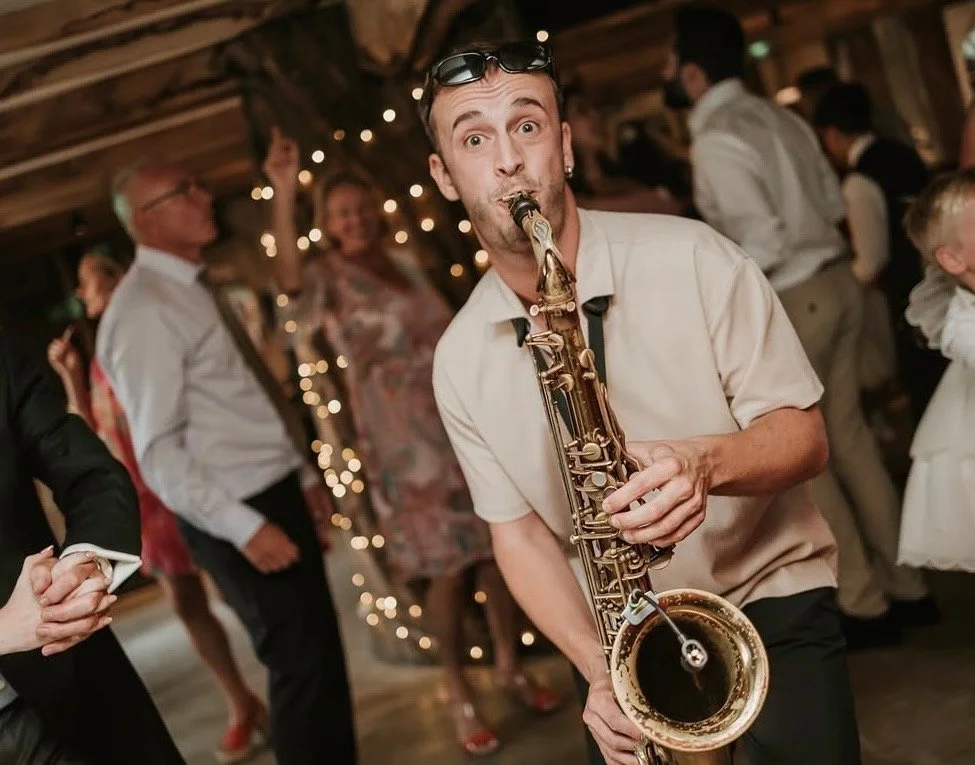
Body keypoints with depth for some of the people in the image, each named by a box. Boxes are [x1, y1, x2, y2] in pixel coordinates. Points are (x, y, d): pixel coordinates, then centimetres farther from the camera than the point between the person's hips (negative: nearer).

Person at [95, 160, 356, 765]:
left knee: (324, 648, 17)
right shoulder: (143, 310, -17)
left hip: (278, 492, 9)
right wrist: (243, 526, -23)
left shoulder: (199, 286, 11)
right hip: (237, 514, -9)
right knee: (300, 662, 1)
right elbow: (159, 449, -21)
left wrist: (304, 473, 16)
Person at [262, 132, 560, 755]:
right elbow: (290, 280, -28)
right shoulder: (328, 277, -4)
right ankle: (460, 693, 14)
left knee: (499, 543, 7)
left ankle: (510, 665, 25)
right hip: (404, 438, -5)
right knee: (449, 566, -2)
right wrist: (284, 194, -38)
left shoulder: (407, 264, 12)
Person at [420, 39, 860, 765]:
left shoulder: (690, 257, -14)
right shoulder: (461, 359, -5)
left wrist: (705, 462, -32)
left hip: (771, 603, -2)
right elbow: (517, 530, -1)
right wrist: (597, 666, -16)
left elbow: (804, 434, -11)